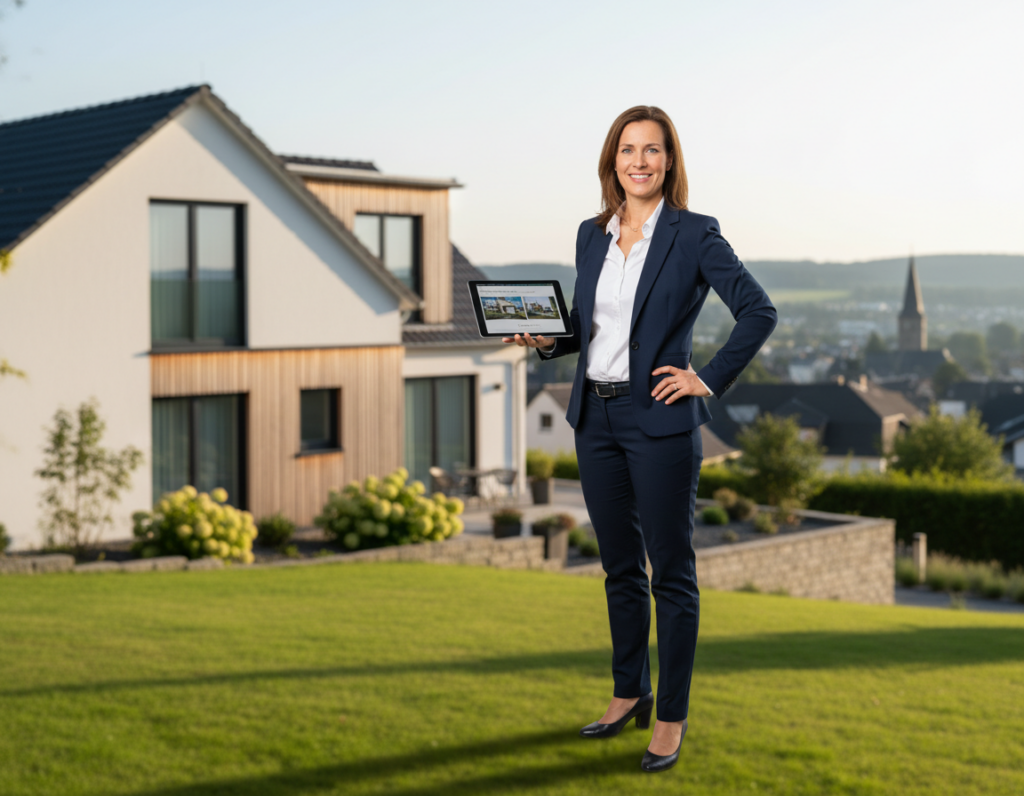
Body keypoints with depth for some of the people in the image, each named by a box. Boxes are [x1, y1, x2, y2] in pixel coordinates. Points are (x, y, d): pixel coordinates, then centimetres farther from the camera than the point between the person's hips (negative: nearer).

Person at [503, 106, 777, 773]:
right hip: (596, 417, 6)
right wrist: (546, 339, 0)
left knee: (671, 572, 2)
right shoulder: (592, 235, 10)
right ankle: (630, 693, 30)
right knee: (619, 566, 16)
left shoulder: (694, 235, -6)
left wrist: (710, 380, -11)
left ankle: (672, 717, 12)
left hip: (660, 420, -6)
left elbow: (759, 312, -8)